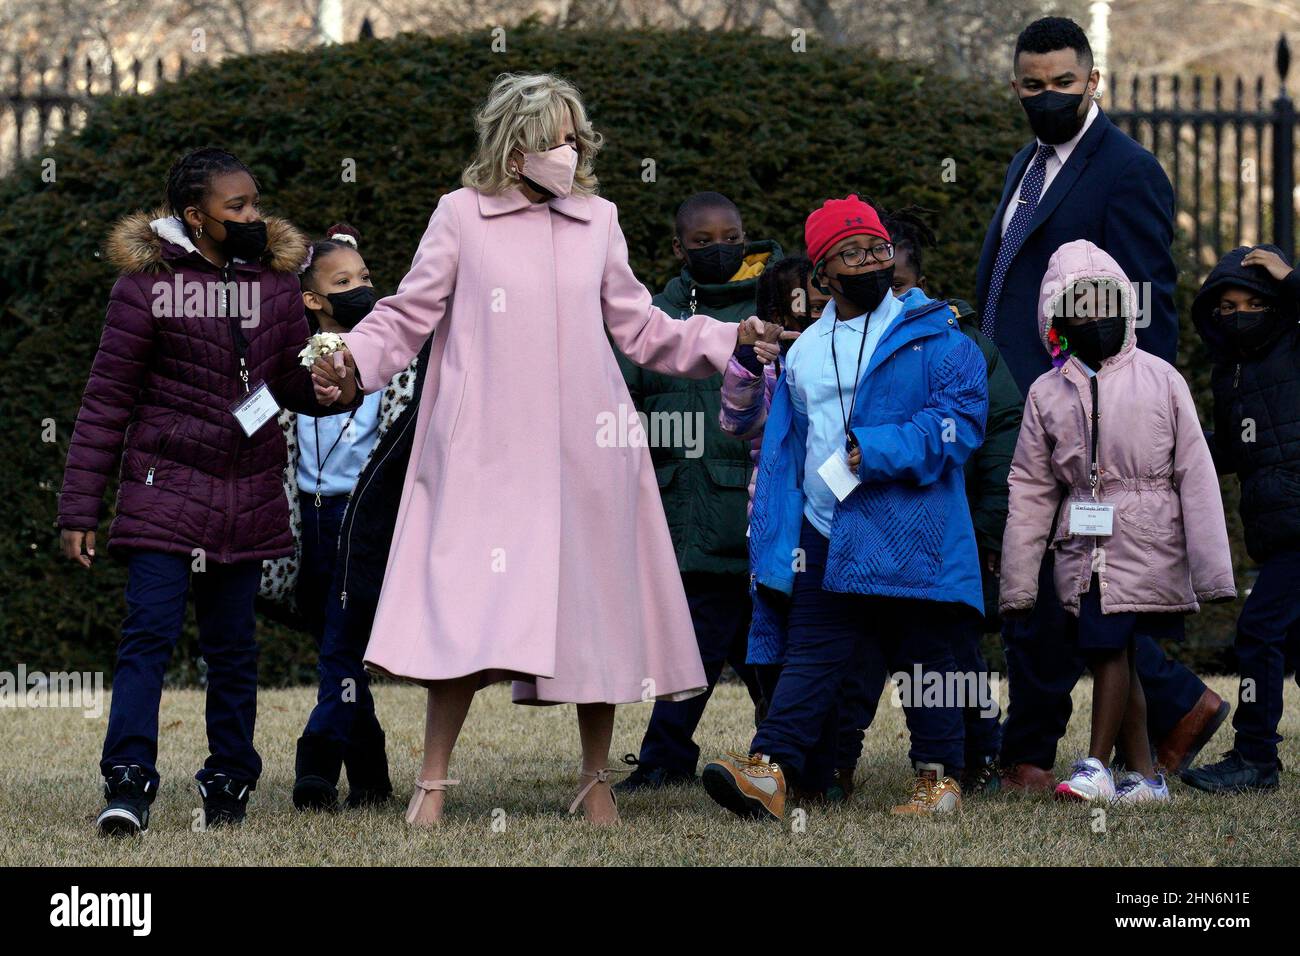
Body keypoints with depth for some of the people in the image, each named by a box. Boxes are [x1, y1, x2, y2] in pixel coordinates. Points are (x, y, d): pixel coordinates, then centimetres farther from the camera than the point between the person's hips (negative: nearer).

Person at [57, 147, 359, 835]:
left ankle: (229, 783, 19)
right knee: (150, 632, -13)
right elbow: (106, 401, -3)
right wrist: (80, 508, -6)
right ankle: (127, 784, -15)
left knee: (232, 644, 10)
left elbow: (295, 385, 15)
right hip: (166, 490, -4)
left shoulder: (276, 281, 9)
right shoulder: (147, 284, -5)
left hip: (248, 494, 4)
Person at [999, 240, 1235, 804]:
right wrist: (1017, 583, 7)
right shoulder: (1047, 393, 10)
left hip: (1146, 541, -3)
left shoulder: (1160, 379, 2)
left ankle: (1096, 765, -1)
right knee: (1112, 654, 6)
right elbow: (1030, 489, 10)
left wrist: (1213, 569, -3)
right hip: (1083, 544, 3)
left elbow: (1195, 474, 1)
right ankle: (1143, 775, 13)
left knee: (1109, 646, -11)